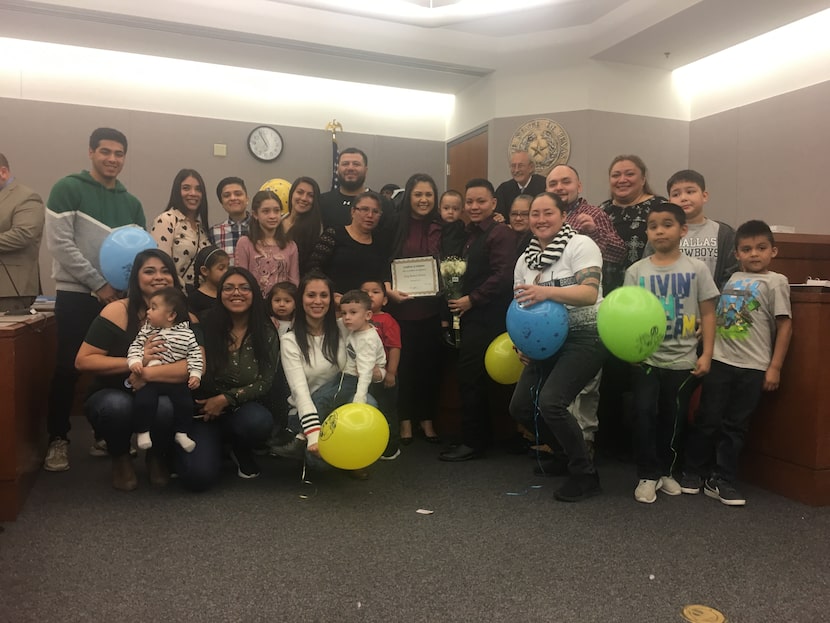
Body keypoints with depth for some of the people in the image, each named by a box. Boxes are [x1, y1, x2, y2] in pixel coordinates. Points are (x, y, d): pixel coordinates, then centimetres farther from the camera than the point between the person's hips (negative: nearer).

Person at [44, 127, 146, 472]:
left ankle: (105, 435, 20)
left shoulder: (131, 202, 11)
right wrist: (98, 283, -14)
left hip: (119, 297, 4)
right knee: (67, 368, 0)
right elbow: (60, 244, -11)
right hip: (76, 296, -4)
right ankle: (58, 439, 15)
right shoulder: (68, 188, -3)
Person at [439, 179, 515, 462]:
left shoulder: (500, 233, -10)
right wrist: (459, 303, 8)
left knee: (469, 378, -6)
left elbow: (503, 276, -20)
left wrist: (472, 299, -15)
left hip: (487, 317, -9)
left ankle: (472, 442, 5)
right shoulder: (470, 235, 18)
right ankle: (480, 437, 22)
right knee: (475, 378, 12)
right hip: (472, 316, 9)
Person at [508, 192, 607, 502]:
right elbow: (521, 307, 16)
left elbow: (590, 293, -22)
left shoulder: (581, 245, -9)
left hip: (584, 338, -7)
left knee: (550, 402, -22)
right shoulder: (525, 259, 10)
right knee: (520, 406, 3)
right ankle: (565, 451, 27)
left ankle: (585, 474, -1)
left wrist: (547, 292, -34)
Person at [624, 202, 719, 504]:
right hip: (647, 357, 0)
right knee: (645, 414, -2)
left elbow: (708, 314, 2)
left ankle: (667, 471, 29)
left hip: (683, 359, 0)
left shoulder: (696, 269, 0)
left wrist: (706, 355, -4)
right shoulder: (636, 271, -1)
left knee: (675, 417, 11)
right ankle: (648, 475, 13)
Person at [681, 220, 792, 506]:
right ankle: (694, 472, 20)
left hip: (752, 367, -2)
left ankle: (722, 480, 17)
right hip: (719, 361, 2)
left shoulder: (775, 282, 0)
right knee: (707, 419, 7)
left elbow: (784, 326, -2)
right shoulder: (731, 279, 10)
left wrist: (775, 367, -6)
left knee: (735, 425, 6)